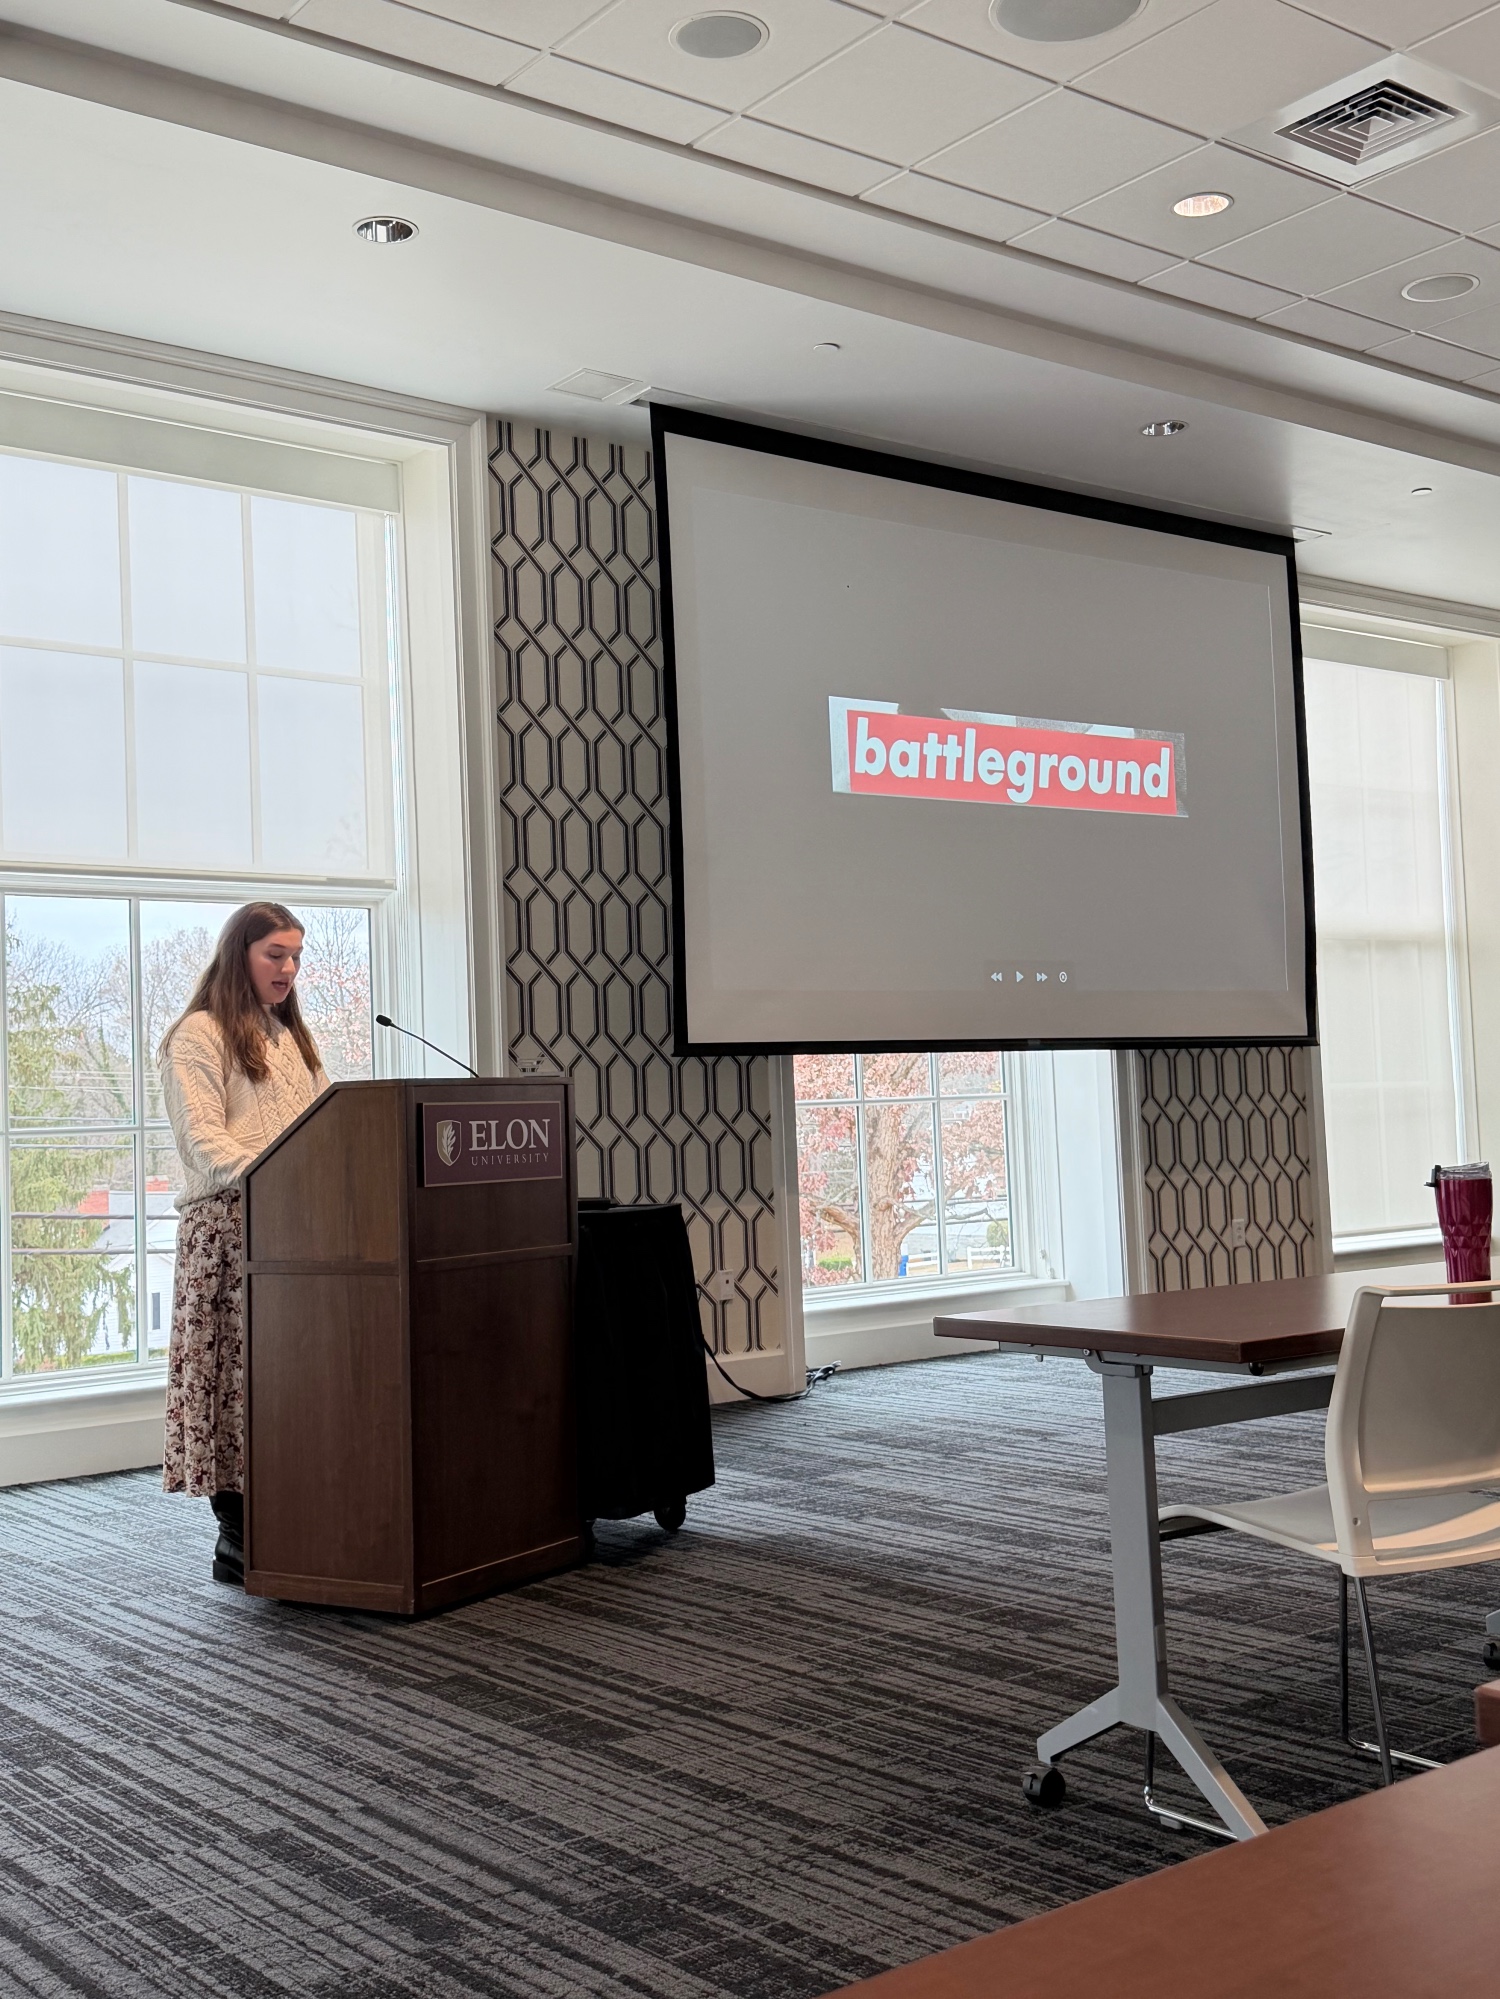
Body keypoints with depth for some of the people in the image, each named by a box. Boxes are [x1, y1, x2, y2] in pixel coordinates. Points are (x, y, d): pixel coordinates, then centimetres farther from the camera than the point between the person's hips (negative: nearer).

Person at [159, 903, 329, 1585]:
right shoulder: (199, 1036, 1)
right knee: (237, 1372, -7)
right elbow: (202, 1138, -10)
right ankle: (237, 1537, 0)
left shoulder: (291, 1037, 23)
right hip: (229, 1226, -6)